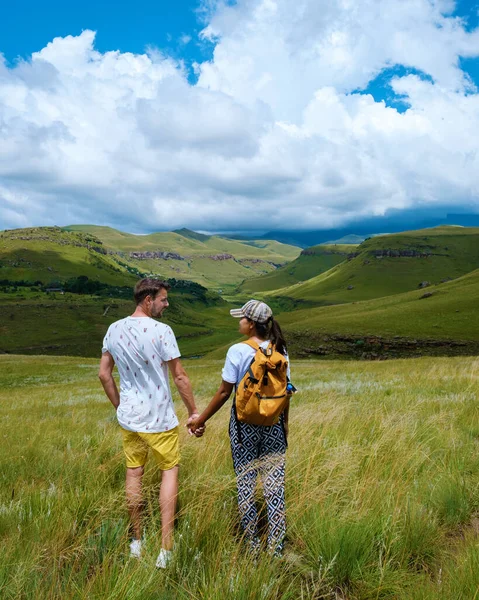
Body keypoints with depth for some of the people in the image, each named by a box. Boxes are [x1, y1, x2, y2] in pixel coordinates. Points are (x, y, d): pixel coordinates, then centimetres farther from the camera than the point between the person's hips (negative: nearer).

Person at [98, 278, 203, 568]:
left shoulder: (114, 330, 0)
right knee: (170, 471, 9)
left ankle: (137, 543, 30)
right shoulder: (161, 331, -17)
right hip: (160, 419, -5)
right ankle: (166, 549, 9)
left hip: (129, 417, 5)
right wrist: (194, 412, -3)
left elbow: (104, 374, 6)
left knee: (134, 473, 16)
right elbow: (180, 377, -13)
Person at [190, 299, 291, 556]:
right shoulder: (279, 350, -1)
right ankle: (275, 547, 15)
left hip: (244, 423, -3)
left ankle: (252, 544, 20)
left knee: (246, 482, 10)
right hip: (274, 422, 3)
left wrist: (201, 419, 1)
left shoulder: (238, 351, -12)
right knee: (274, 483, 9)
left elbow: (224, 392, -10)